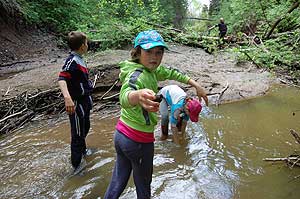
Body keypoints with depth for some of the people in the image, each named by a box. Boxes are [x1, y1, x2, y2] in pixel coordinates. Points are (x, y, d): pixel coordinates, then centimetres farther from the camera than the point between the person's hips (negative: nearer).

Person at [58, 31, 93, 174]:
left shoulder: (79, 59, 7)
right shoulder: (72, 61, -23)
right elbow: (61, 79, -36)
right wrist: (67, 97, -52)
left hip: (85, 101, 10)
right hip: (77, 103, -10)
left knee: (85, 128, 27)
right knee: (77, 134, 4)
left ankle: (83, 151, 50)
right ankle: (77, 164, 20)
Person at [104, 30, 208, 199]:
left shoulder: (151, 69, 0)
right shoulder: (137, 75, -27)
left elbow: (171, 73, 14)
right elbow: (125, 96, -48)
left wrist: (196, 85, 9)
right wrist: (139, 96, -71)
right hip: (139, 140, -8)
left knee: (118, 181, 22)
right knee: (143, 185, 17)